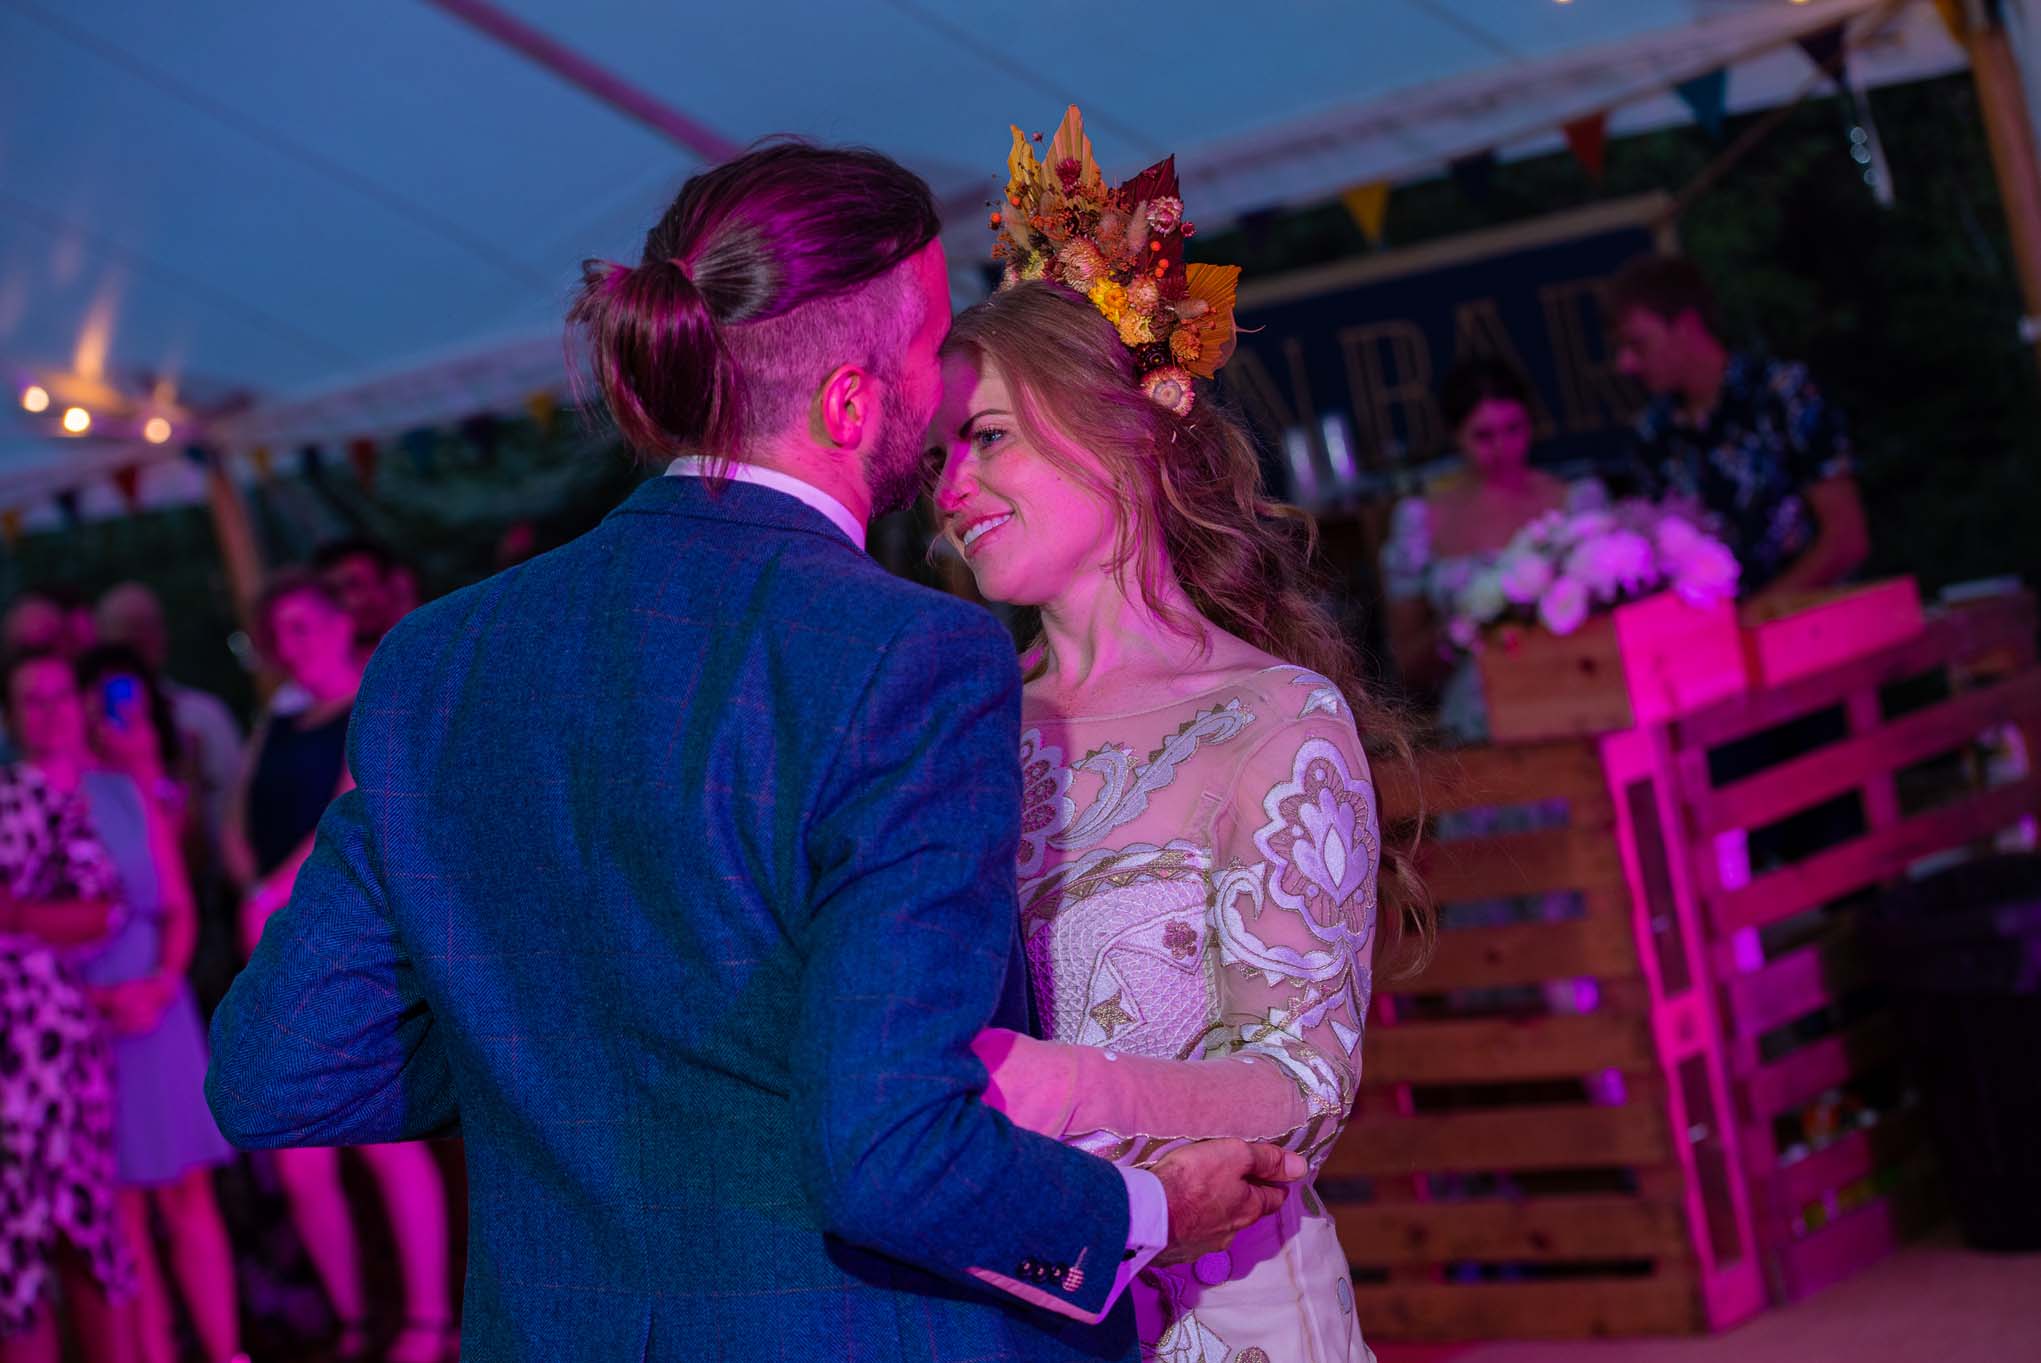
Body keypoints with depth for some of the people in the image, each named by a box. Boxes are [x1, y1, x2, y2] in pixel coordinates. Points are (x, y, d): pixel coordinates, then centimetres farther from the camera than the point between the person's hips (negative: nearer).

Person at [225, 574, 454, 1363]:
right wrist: (261, 893, -5)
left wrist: (277, 896, -14)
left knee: (387, 1139, -10)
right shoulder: (277, 730, 21)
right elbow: (241, 832, 14)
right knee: (301, 1169, 1)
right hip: (289, 960, 6)